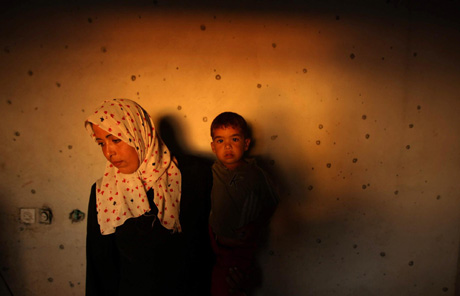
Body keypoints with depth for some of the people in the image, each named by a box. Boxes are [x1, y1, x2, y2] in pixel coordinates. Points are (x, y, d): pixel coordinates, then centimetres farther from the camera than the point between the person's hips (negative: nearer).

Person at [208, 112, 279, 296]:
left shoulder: (255, 175, -23)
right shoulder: (215, 170, -11)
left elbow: (271, 204, -9)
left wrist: (256, 225, -20)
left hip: (242, 241, -4)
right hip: (217, 235, 4)